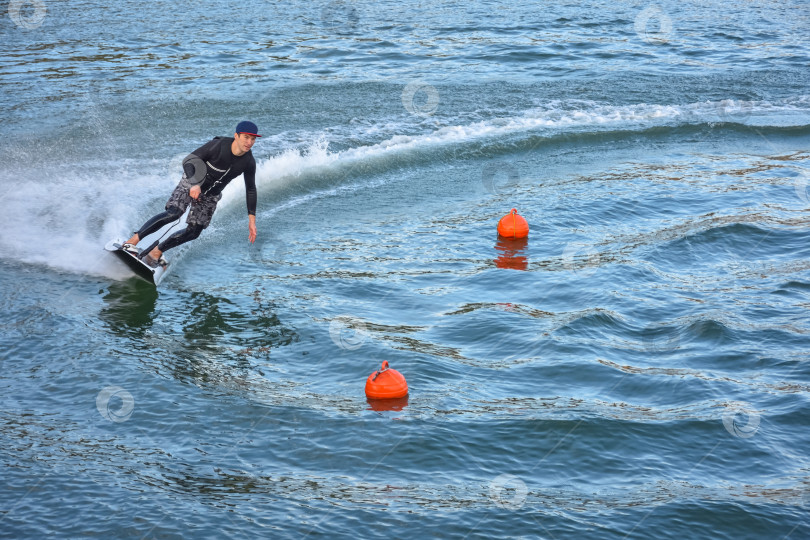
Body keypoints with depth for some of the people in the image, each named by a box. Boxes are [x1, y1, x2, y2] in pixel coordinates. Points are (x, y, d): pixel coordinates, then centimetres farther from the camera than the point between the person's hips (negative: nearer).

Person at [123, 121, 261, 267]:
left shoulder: (248, 162, -13)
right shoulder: (218, 145, -26)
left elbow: (250, 190, 1)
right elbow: (188, 161, -22)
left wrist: (252, 219, -3)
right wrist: (194, 184, -39)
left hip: (210, 196, 5)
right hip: (191, 183, -5)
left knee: (194, 232, -1)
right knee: (173, 213, -26)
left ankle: (155, 252, 13)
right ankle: (132, 241, -24)